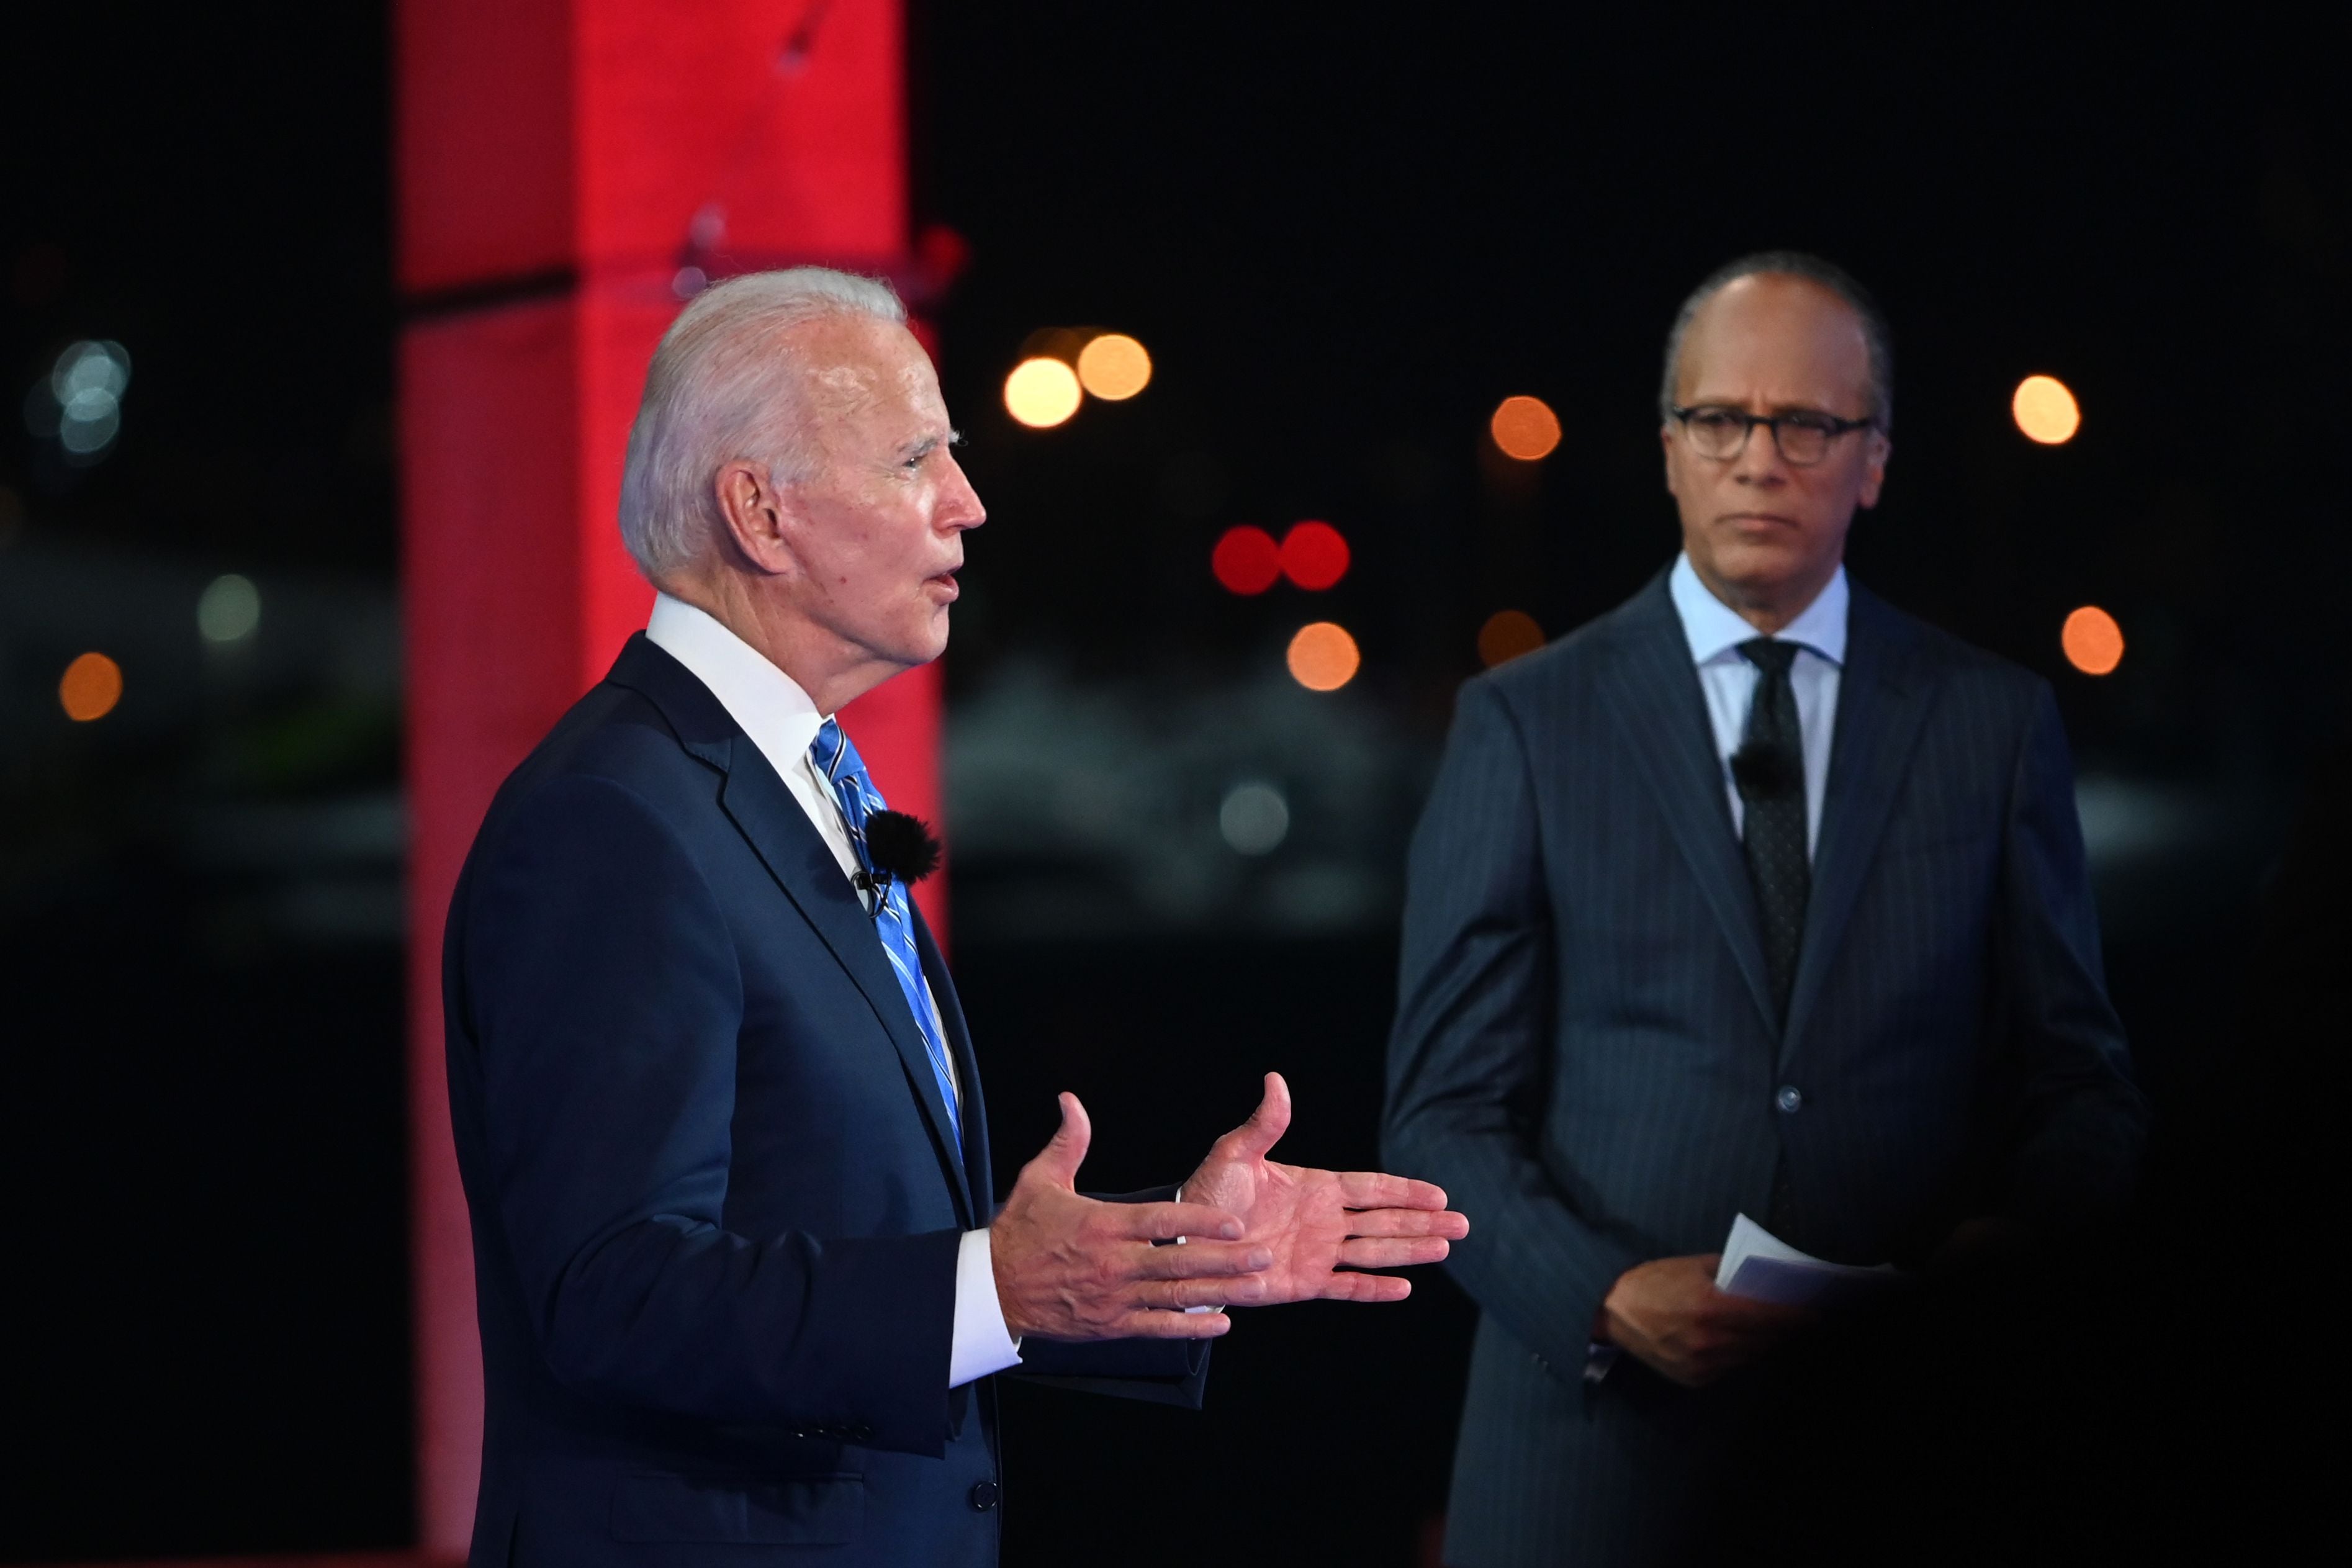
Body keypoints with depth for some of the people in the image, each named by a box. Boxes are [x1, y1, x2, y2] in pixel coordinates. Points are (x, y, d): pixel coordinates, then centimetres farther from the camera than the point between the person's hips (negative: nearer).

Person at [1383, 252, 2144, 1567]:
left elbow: (2074, 1077, 10)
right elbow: (1448, 1111, 1)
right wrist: (1606, 1293, -15)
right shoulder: (1525, 723, 4)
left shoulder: (1996, 721, 8)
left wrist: (2021, 1241, -11)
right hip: (1599, 1428, -1)